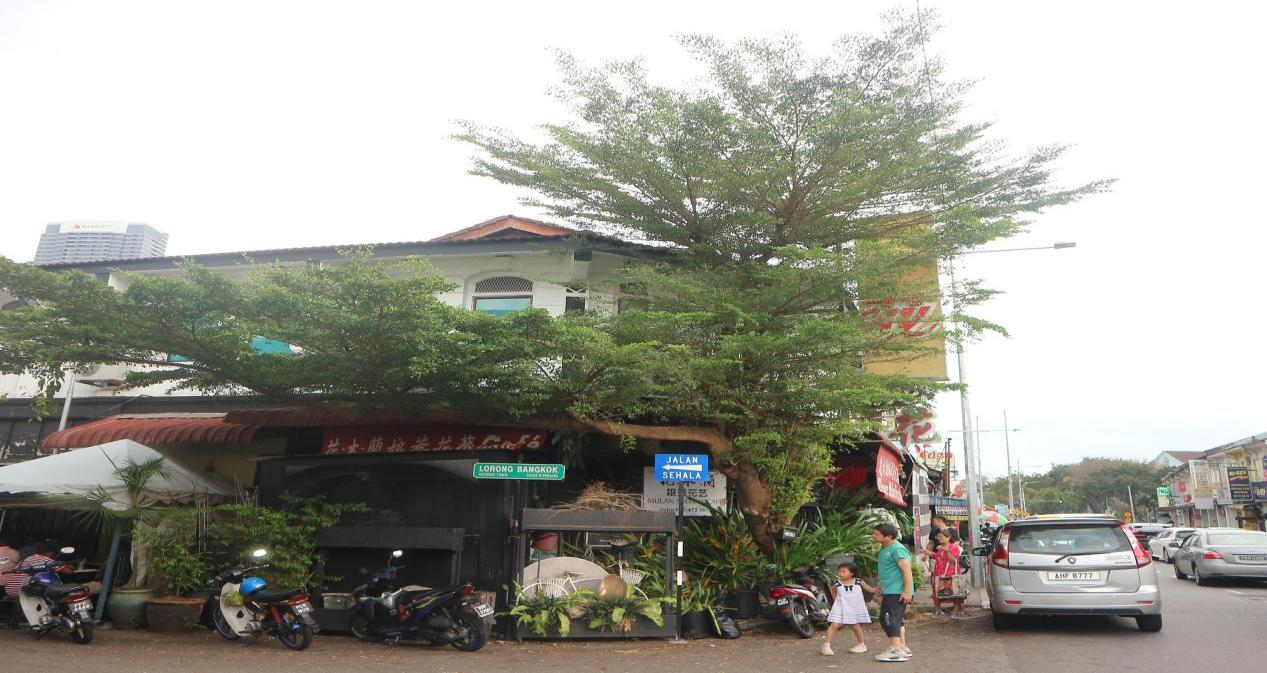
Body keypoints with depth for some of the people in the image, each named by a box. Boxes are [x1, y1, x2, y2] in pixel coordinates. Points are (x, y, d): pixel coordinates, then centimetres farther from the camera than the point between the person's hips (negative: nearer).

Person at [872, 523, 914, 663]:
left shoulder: (897, 549, -16)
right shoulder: (884, 549, 16)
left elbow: (907, 570, -22)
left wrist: (907, 591, -26)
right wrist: (881, 586, 32)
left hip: (897, 592, -11)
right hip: (889, 591, 11)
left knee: (890, 620, -13)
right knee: (896, 620, 17)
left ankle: (896, 650, -12)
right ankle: (903, 648, 27)